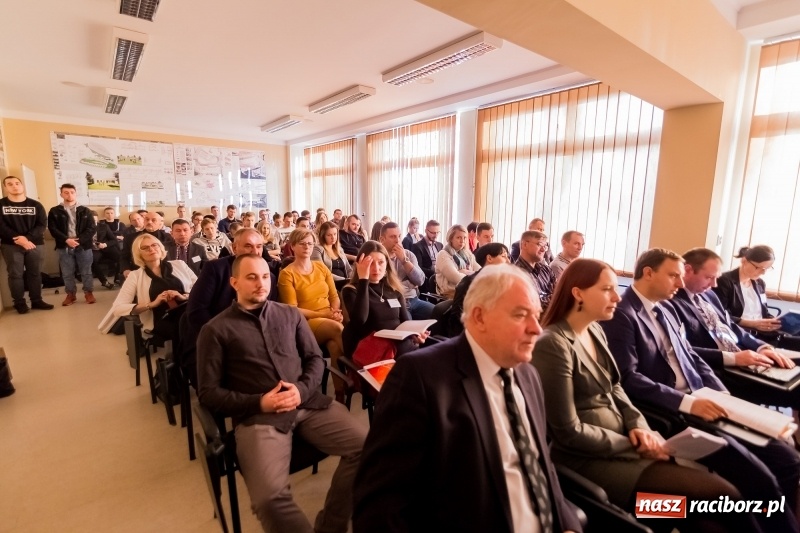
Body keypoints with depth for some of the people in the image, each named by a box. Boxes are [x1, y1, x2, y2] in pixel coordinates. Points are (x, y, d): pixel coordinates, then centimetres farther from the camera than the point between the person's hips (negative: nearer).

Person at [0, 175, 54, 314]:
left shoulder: (36, 205, 6)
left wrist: (27, 238, -18)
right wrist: (18, 239, -18)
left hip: (35, 244, 1)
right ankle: (19, 303, 8)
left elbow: (42, 225, -3)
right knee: (15, 274, 0)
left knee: (35, 273, 6)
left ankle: (36, 301, 14)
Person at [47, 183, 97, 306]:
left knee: (86, 272, 5)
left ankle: (89, 293, 16)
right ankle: (70, 294, 19)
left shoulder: (85, 211, 6)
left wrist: (79, 240, -14)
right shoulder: (55, 211, 5)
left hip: (83, 246, -1)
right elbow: (52, 229, -2)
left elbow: (92, 228, -2)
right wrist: (66, 240, -17)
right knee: (67, 273, 7)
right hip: (64, 247, 1)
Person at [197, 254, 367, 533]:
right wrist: (259, 403, -11)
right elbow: (208, 392, 2)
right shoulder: (216, 330, 6)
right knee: (270, 497, -29)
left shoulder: (291, 314, 15)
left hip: (309, 403, 4)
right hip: (258, 416, -3)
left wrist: (302, 390, -7)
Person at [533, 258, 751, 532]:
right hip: (590, 458, -8)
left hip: (621, 442, 8)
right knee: (721, 494, -11)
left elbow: (614, 388, 14)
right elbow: (569, 432, -19)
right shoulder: (553, 344, -22)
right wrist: (633, 444, -11)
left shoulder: (595, 331, 6)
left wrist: (638, 425, -4)